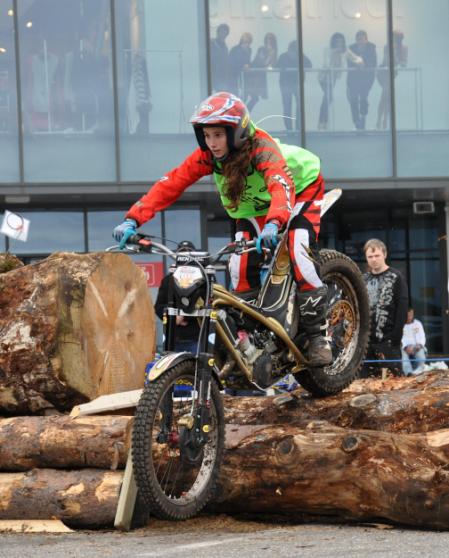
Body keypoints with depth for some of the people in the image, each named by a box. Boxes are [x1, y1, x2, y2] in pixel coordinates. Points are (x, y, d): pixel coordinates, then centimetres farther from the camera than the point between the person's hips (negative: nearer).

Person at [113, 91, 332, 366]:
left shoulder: (262, 147, -38)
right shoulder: (208, 155, -22)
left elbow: (281, 187, -54)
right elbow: (170, 184, -25)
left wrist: (274, 222, -75)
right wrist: (133, 219, -37)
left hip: (300, 189, -5)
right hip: (252, 206, 5)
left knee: (299, 253, -26)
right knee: (241, 266, -12)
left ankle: (318, 335, -17)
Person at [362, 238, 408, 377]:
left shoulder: (395, 277, -1)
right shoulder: (364, 279, 14)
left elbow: (402, 309, -7)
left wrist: (396, 336, -13)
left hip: (388, 340, -5)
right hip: (366, 340, 5)